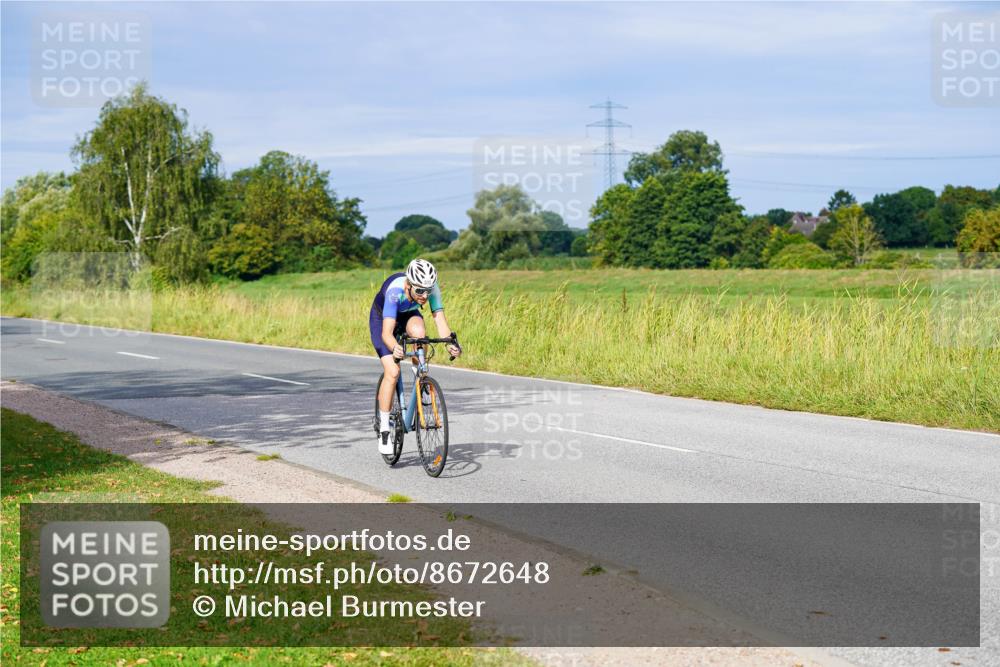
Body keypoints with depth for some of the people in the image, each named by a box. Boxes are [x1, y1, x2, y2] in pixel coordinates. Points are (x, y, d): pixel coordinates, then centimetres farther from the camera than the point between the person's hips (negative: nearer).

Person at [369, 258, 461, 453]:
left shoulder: (431, 288, -30)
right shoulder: (395, 291, -40)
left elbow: (440, 320, -36)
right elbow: (387, 332, -46)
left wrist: (451, 343, -55)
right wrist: (394, 348, -66)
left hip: (409, 315, 3)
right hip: (382, 318, -3)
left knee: (419, 332, -34)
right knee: (392, 372, -19)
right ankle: (383, 431, -7)